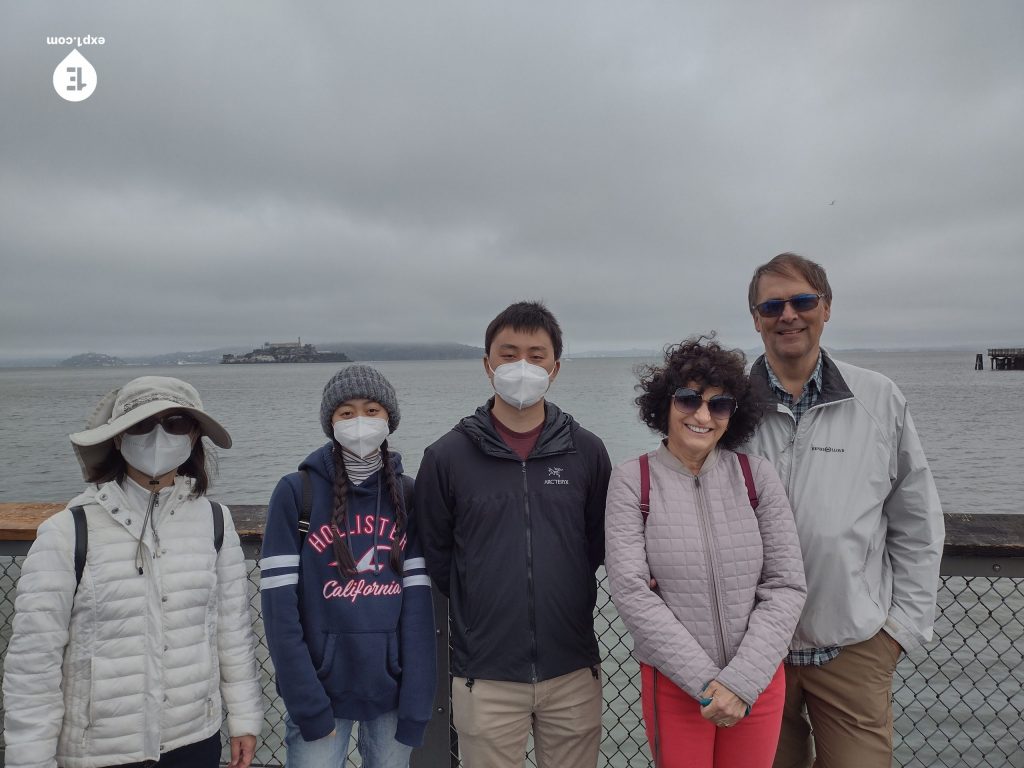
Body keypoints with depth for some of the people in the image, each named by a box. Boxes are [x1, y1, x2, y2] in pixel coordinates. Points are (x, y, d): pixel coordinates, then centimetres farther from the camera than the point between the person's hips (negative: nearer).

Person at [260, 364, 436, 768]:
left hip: (392, 688, 2)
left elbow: (418, 601, -3)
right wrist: (307, 704, -13)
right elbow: (280, 606, -9)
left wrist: (416, 701, -8)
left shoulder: (409, 496, 1)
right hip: (320, 688, -2)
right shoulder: (296, 492, -7)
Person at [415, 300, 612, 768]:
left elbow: (599, 545, 9)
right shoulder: (447, 457, -4)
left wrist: (563, 602, 6)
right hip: (485, 678, -1)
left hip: (573, 672, 2)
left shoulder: (587, 452, 0)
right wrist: (482, 608, 5)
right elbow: (436, 558, 4)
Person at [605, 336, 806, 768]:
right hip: (673, 683, -1)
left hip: (758, 680, 2)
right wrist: (705, 681, -15)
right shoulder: (632, 481, -9)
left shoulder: (757, 476, -5)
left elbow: (787, 586, -5)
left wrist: (741, 681, -13)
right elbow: (631, 592, -13)